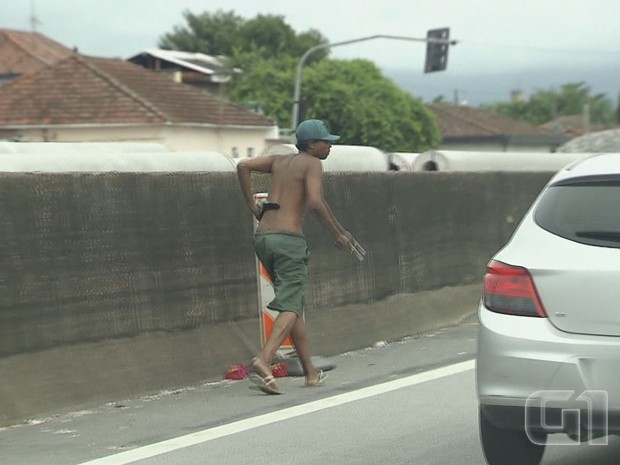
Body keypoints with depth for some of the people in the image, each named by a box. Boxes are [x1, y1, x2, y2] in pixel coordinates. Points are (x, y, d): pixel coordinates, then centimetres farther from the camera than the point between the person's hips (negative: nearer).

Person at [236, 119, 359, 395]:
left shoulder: (280, 160, 19)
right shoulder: (312, 164, -1)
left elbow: (244, 167, 9)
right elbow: (315, 202, -16)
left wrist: (252, 206, 12)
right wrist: (338, 234, -6)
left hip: (263, 236, 8)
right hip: (289, 239, -8)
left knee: (292, 302, 15)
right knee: (290, 307, -10)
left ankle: (311, 372, 18)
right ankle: (263, 362, -32)